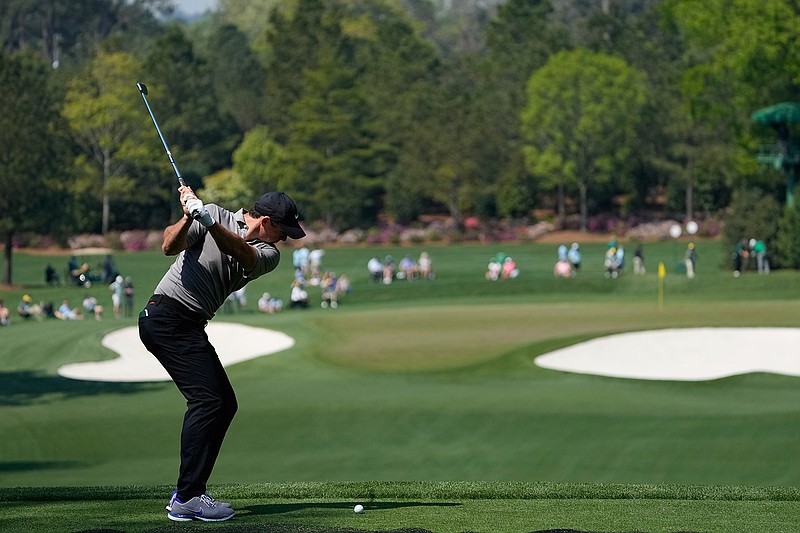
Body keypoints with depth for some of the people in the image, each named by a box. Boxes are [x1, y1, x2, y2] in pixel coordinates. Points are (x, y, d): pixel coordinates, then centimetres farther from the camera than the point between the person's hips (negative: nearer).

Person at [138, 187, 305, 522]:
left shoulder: (269, 253, 7)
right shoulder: (217, 214, -5)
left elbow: (242, 253, -16)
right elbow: (170, 246, -14)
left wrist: (210, 223, -34)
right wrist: (189, 217, -32)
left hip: (191, 327, 8)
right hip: (167, 315, -8)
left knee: (225, 404, 7)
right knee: (207, 399, -16)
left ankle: (187, 492, 12)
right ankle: (187, 499, -19)